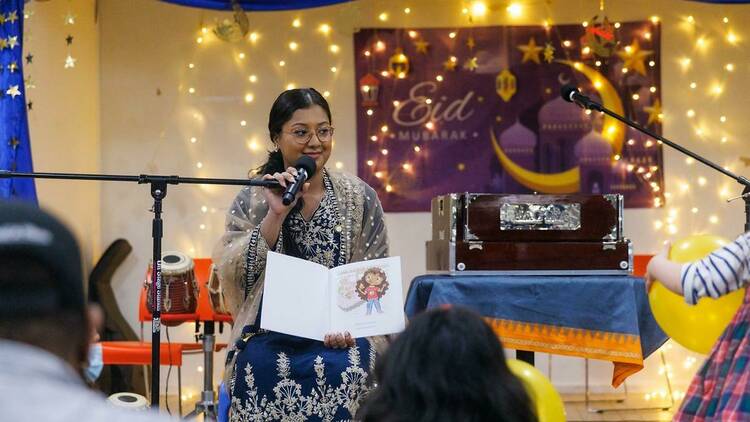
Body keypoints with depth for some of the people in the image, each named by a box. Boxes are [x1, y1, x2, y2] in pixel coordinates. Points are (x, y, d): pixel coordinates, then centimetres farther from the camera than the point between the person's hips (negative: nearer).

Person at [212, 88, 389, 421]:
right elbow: (234, 276, -6)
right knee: (264, 369, -33)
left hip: (339, 335, 0)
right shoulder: (251, 201, 7)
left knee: (337, 370, -33)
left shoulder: (360, 198, 7)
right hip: (270, 336, 0)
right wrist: (275, 215, -14)